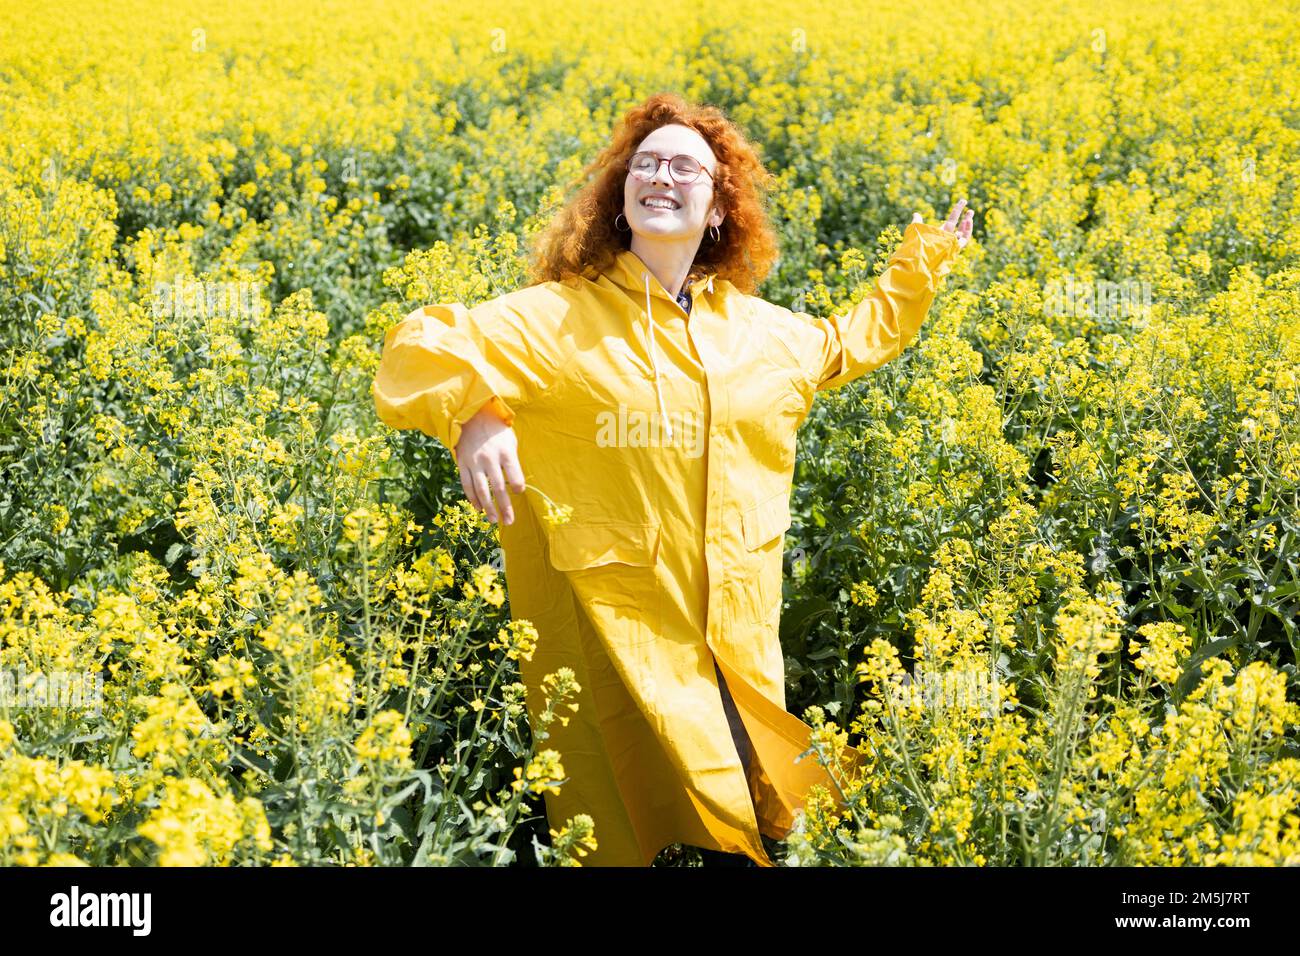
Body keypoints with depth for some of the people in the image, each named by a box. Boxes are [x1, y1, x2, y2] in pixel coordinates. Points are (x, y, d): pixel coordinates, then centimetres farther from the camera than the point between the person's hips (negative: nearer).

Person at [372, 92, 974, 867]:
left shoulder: (767, 333, 10)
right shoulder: (556, 318, -7)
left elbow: (849, 342, 31)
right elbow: (424, 347, -18)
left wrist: (922, 266, 27)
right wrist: (472, 411, -37)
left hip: (740, 646, 5)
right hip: (617, 636, -4)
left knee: (752, 824, 10)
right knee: (638, 832, -3)